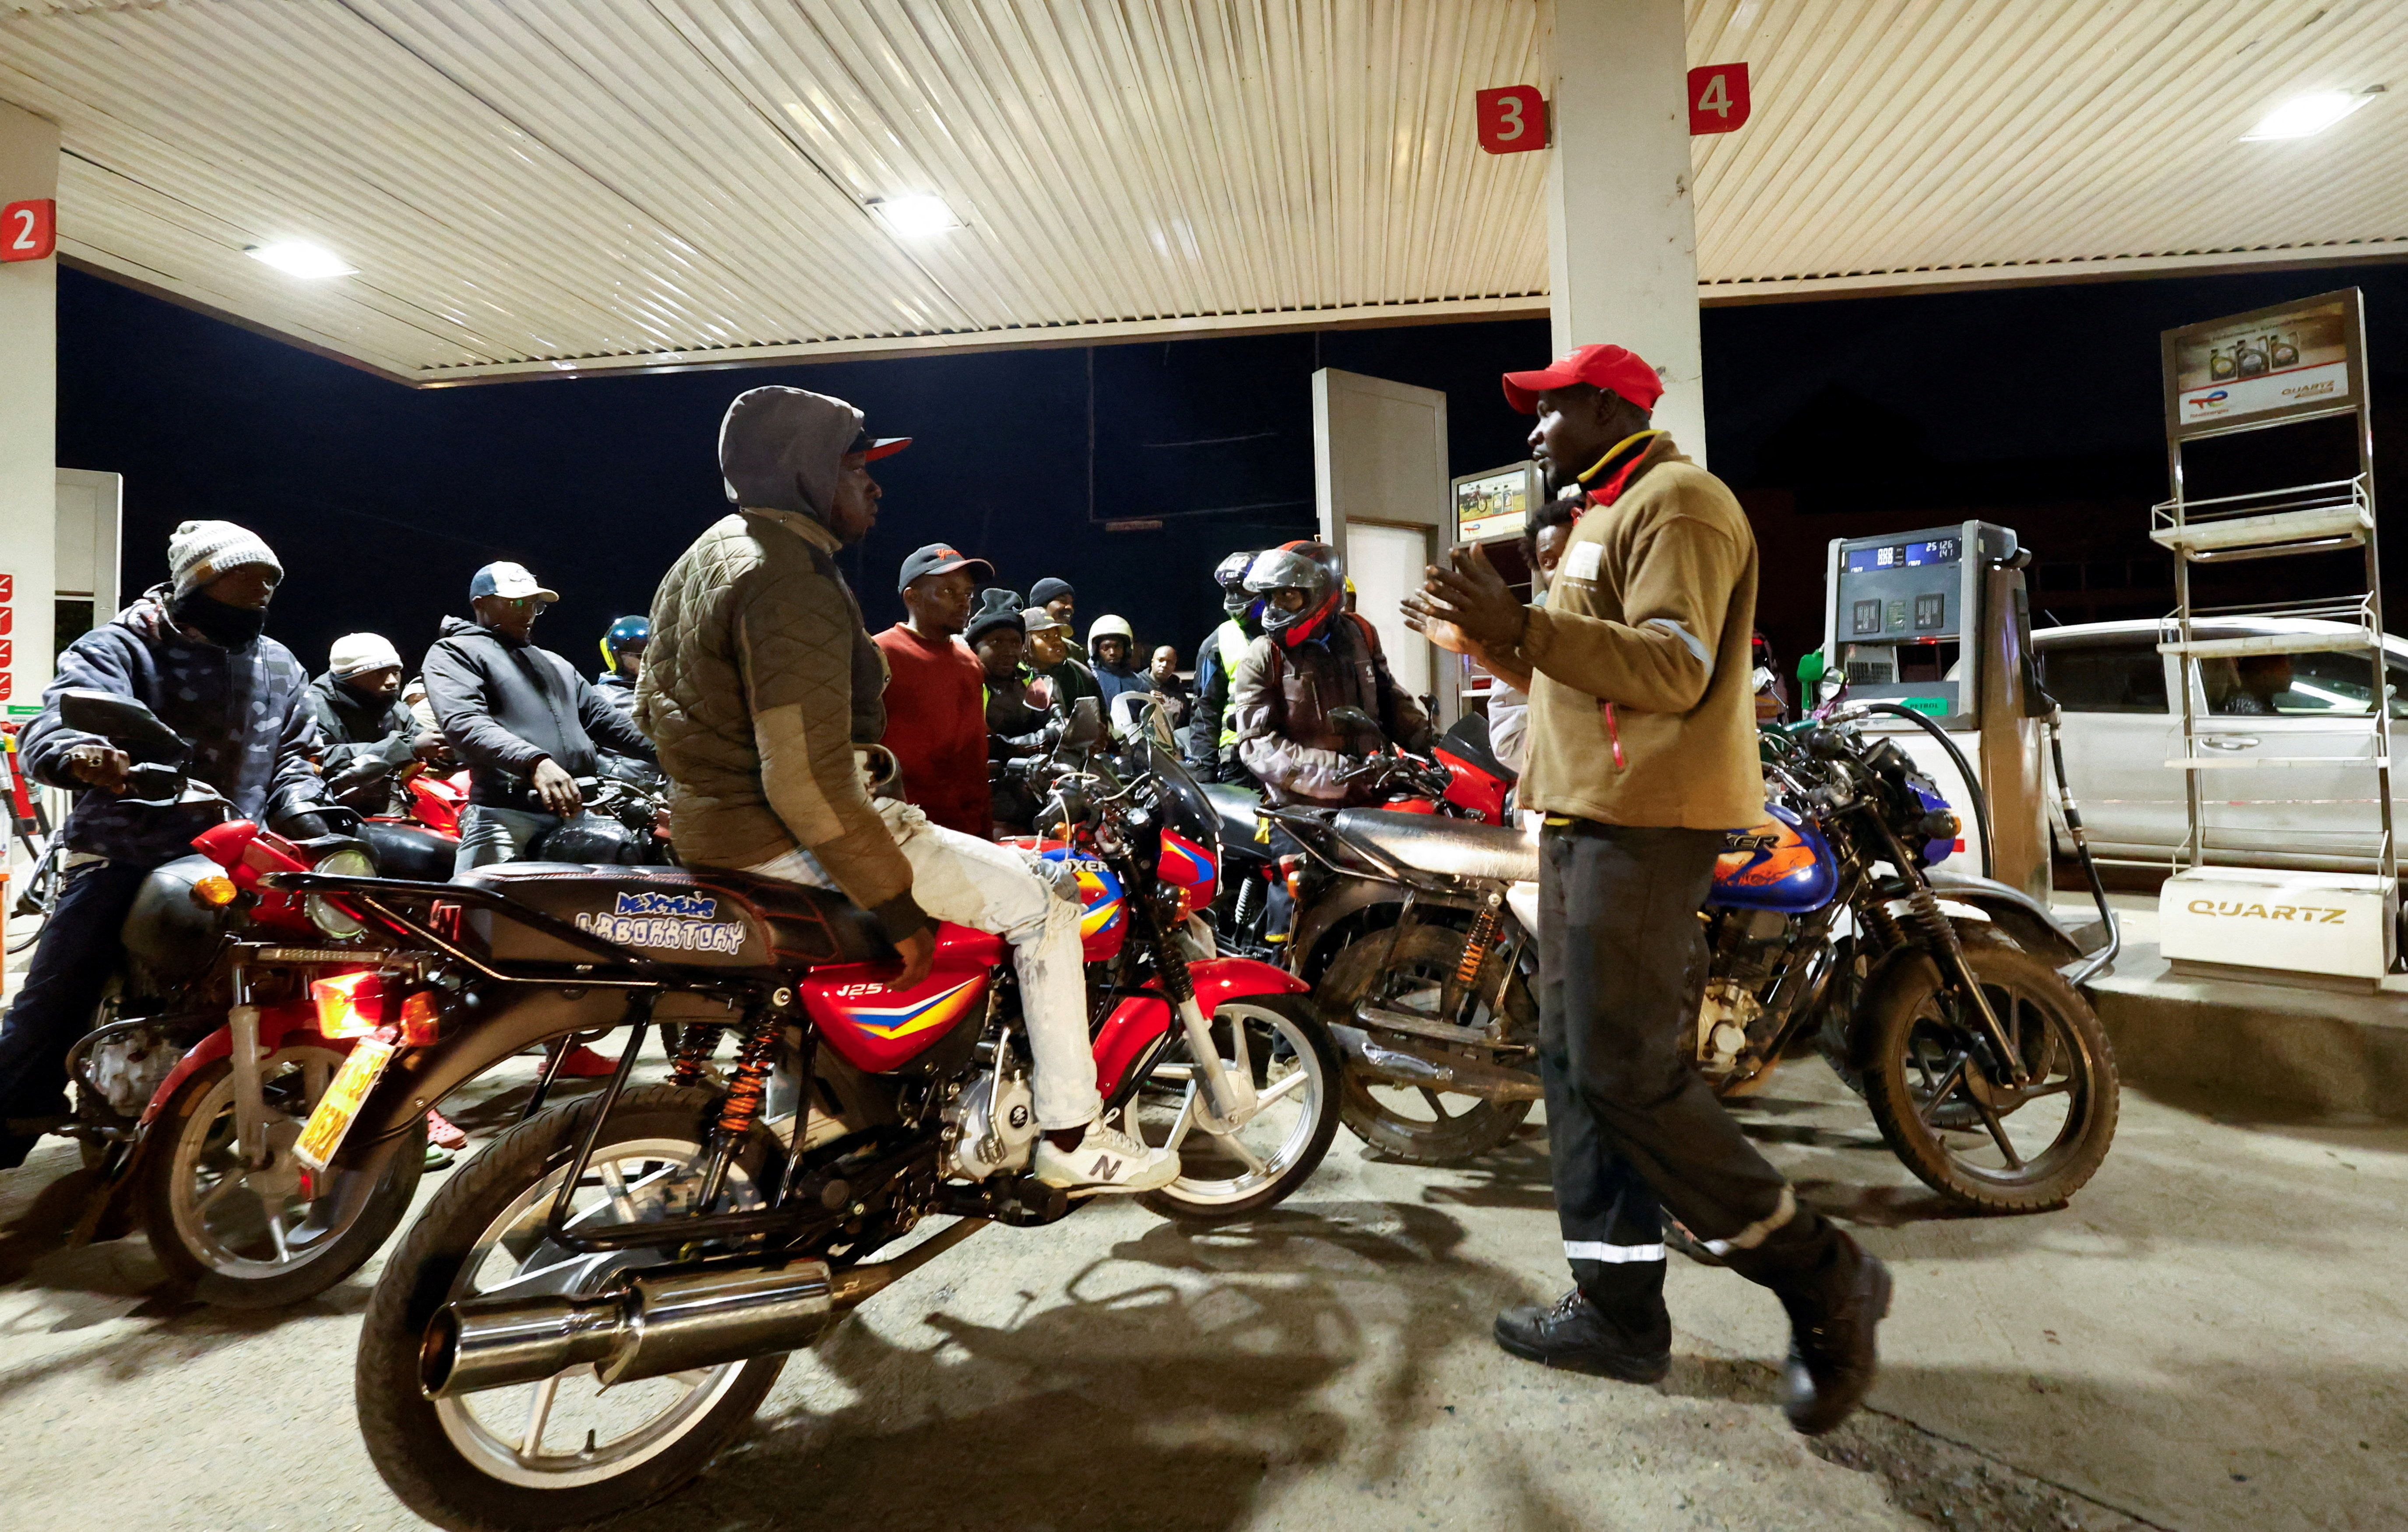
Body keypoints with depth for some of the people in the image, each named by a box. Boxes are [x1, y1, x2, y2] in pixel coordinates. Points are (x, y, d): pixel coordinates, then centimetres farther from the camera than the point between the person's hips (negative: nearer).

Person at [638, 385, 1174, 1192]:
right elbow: (806, 778, -27)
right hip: (781, 838, -11)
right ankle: (1071, 1138, 3)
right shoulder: (792, 581, -20)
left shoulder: (709, 553, 13)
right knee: (1044, 899, -6)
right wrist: (897, 905, -21)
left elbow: (654, 704, 20)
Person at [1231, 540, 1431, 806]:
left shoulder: (1358, 633, 9)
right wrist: (1340, 774, -20)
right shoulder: (1261, 659, -3)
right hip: (1307, 806, -4)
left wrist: (1429, 743, 8)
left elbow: (1389, 699, 22)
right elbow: (1258, 746, -12)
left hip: (1373, 793, 4)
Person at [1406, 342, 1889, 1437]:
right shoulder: (1605, 517, 25)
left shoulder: (1676, 503, -7)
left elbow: (1672, 670, -21)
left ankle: (1824, 1281, 9)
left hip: (1644, 824, -10)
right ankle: (1618, 1310, 20)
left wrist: (1524, 627, -28)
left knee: (1626, 1073, -10)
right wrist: (1479, 630, 22)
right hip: (1583, 817, 10)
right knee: (1575, 1064, 10)